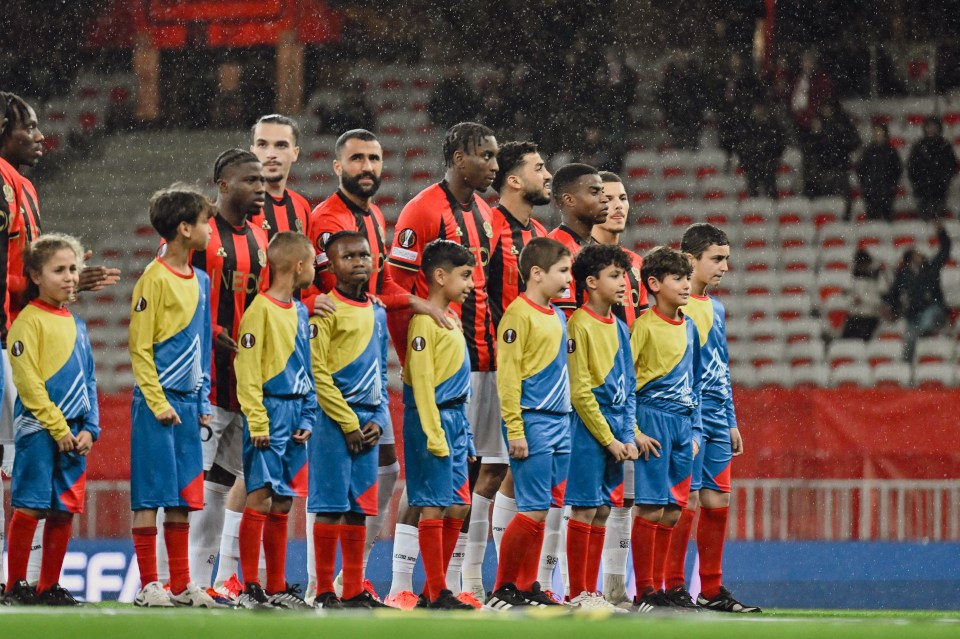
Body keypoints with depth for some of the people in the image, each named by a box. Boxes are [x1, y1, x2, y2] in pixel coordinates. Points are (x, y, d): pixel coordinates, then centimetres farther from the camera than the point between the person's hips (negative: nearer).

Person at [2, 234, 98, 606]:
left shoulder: (76, 325, 15)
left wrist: (89, 429, 5)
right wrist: (59, 429, -15)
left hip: (73, 433, 7)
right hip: (38, 429, -7)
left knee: (65, 511, 7)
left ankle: (49, 587, 15)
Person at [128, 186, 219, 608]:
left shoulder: (200, 281, 13)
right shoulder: (155, 279, -10)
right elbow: (140, 347, -11)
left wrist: (203, 401, 13)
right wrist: (158, 403, -15)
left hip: (188, 403, 7)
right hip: (157, 402, -7)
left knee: (183, 496, 9)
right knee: (151, 495, -4)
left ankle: (181, 584, 14)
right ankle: (148, 585, -1)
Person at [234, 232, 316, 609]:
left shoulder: (300, 312, 15)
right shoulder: (261, 309, -10)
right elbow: (248, 371, -13)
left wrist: (307, 418, 9)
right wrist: (257, 421, -18)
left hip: (295, 414, 8)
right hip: (270, 410, -8)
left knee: (282, 504, 11)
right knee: (259, 496, -8)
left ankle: (276, 588, 16)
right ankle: (250, 589, -7)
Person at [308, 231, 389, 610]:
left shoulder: (378, 313, 14)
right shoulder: (326, 310, -8)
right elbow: (317, 373, -13)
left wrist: (379, 421, 4)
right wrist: (349, 424, -13)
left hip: (367, 424, 7)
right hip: (333, 419, -7)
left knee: (359, 508, 8)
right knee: (330, 506, -5)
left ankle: (354, 592, 13)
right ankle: (324, 593, -2)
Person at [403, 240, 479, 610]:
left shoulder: (449, 319, 16)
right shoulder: (425, 321, -12)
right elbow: (422, 382, -16)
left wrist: (464, 434, 19)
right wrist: (435, 436, -20)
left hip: (455, 419, 9)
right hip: (432, 419, -9)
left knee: (457, 508, 9)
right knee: (433, 507, -6)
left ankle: (437, 588, 15)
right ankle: (437, 594, -5)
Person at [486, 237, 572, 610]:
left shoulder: (558, 316, 15)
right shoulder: (519, 314, -11)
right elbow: (507, 375, -14)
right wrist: (515, 429, -17)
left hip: (558, 422, 8)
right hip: (532, 423, -8)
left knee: (544, 509, 8)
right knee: (533, 510, -9)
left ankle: (527, 588, 14)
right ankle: (503, 589, 0)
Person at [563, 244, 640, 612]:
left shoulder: (619, 328, 14)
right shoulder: (580, 325, -10)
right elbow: (580, 391, -14)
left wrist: (628, 437, 5)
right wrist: (608, 440, -13)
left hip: (616, 433, 8)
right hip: (590, 429, -8)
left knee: (602, 512, 8)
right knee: (585, 510, -5)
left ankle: (591, 593, 13)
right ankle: (577, 595, -1)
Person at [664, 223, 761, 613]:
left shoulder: (716, 309, 17)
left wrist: (732, 422, 20)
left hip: (717, 422, 8)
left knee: (718, 500, 8)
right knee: (687, 500, -8)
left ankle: (712, 590, 14)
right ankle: (673, 587, -1)